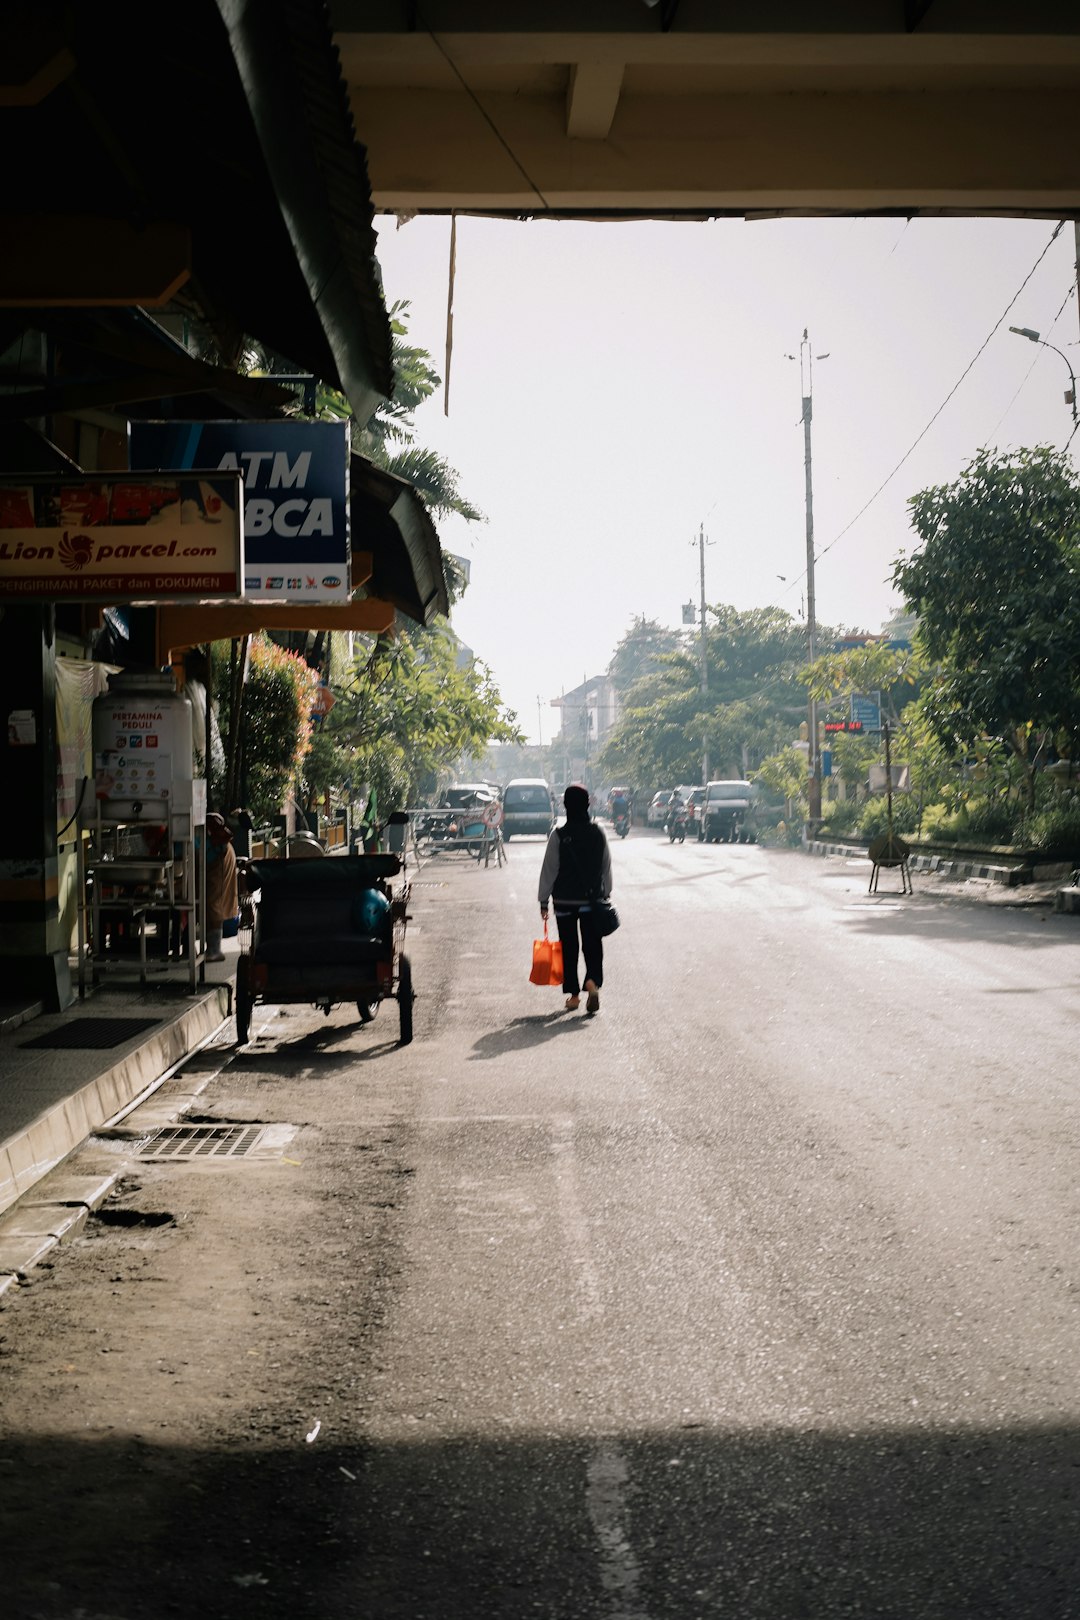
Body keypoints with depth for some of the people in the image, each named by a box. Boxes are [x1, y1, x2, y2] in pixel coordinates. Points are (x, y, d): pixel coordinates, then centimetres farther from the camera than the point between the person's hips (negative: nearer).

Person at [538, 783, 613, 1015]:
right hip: (592, 900, 1)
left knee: (568, 947, 9)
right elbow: (606, 867, 5)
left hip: (564, 900, -1)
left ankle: (573, 994, 12)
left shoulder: (559, 835, -11)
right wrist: (606, 894, 16)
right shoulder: (598, 833, -3)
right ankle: (593, 981, -19)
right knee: (592, 944, 7)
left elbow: (549, 870, -8)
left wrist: (544, 900, 0)